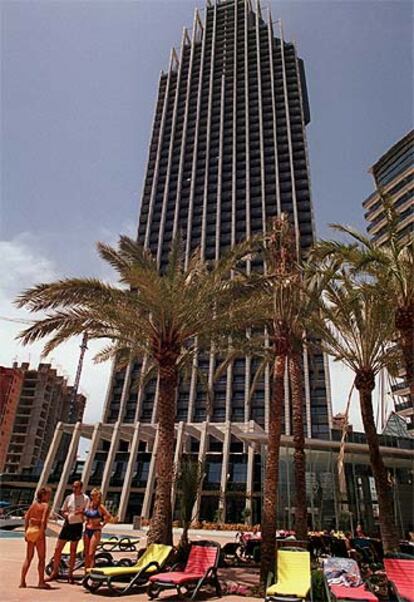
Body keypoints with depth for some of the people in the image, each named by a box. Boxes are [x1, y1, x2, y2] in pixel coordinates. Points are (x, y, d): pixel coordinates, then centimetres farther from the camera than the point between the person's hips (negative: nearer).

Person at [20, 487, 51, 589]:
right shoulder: (45, 505, -10)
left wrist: (26, 531, 10)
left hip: (30, 530, 6)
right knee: (41, 558, 6)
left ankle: (22, 581, 20)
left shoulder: (34, 503, 9)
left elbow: (26, 517, 6)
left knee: (28, 557, 18)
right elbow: (43, 520, -20)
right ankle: (41, 582, 11)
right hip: (38, 531, -6)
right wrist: (41, 533, -15)